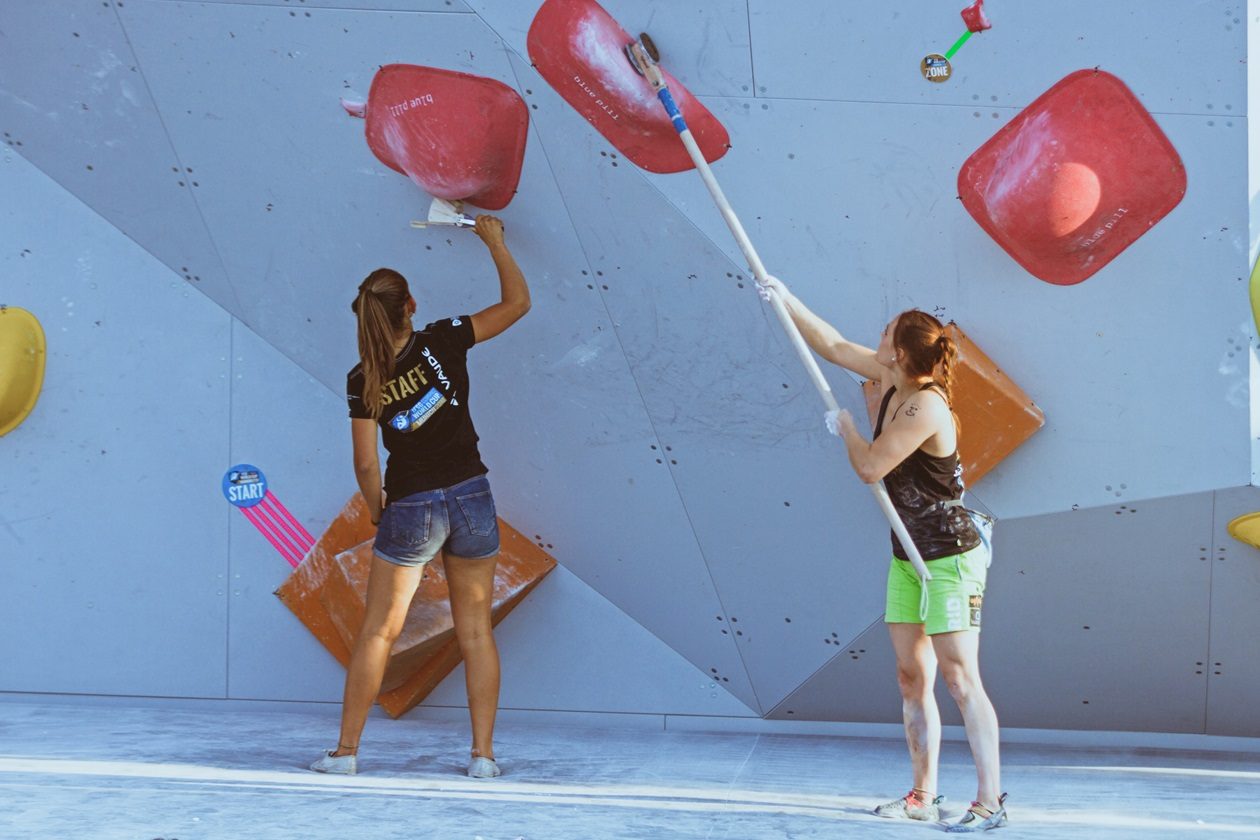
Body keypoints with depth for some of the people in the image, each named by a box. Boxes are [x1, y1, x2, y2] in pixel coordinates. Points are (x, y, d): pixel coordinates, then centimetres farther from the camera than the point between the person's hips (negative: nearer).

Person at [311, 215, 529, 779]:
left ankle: (346, 751, 13)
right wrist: (495, 241, 12)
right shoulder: (443, 342, -8)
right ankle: (483, 754, 11)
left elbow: (366, 465, -4)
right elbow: (517, 302, 1)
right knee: (476, 631, 9)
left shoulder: (363, 381, -6)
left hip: (410, 509, -1)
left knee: (377, 632, 9)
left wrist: (378, 511, 15)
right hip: (470, 499, 1)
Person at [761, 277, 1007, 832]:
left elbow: (870, 468, -20)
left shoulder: (925, 406, -22)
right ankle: (923, 797, 16)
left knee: (960, 680, -8)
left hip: (950, 558, -9)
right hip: (908, 557, 9)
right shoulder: (892, 380, 3)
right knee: (912, 680, 9)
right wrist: (786, 300, 15)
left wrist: (845, 428, -2)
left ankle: (990, 802, -2)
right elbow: (831, 345, 14)